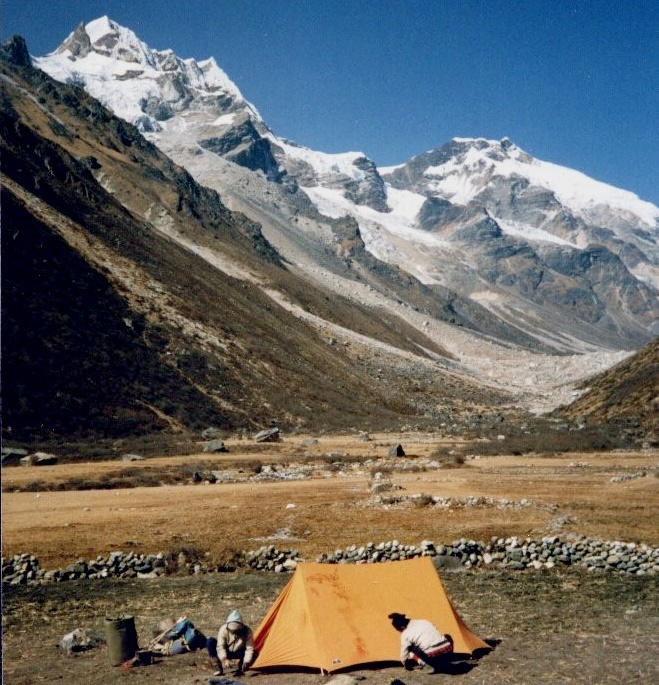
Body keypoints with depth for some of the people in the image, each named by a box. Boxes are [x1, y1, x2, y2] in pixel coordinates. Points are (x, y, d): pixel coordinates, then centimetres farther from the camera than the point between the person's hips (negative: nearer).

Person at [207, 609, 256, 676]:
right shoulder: (223, 629, -25)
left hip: (238, 654, 0)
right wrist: (224, 659, -42)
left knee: (254, 653, -31)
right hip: (226, 653, 0)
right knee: (211, 642, -27)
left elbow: (249, 649, -25)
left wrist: (246, 662, -39)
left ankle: (241, 669, -10)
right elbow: (220, 647, -26)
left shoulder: (247, 631, -25)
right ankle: (218, 669, -21)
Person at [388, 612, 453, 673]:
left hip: (433, 658, -4)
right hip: (448, 654, 4)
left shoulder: (406, 634, 4)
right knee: (448, 638, 36)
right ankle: (439, 665, 23)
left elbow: (404, 655, 16)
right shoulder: (423, 621, 20)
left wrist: (407, 665, 38)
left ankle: (426, 665, 1)